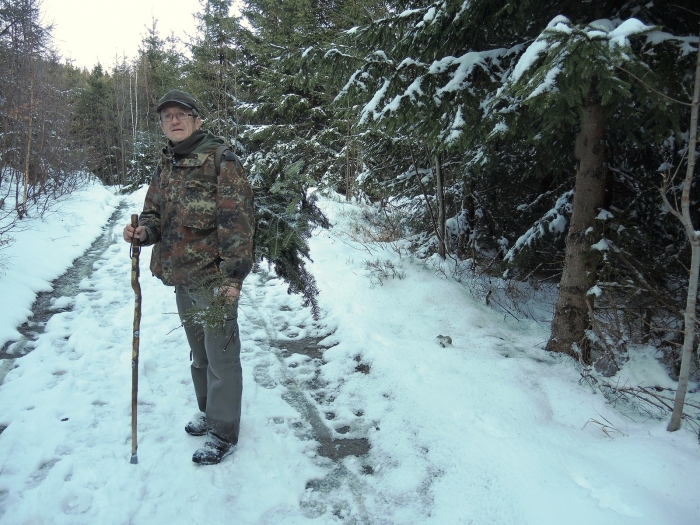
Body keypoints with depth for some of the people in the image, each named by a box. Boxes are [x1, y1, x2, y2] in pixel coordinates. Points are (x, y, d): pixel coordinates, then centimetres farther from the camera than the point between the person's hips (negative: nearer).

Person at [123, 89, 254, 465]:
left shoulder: (220, 160, -12)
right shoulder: (166, 166, 12)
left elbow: (236, 221, -18)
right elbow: (155, 211, 18)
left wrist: (233, 276, -22)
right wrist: (144, 230, -6)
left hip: (213, 278, -8)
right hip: (181, 277, 8)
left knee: (221, 355, 3)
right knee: (198, 351, 22)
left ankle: (223, 433, 17)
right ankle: (208, 411, 41)